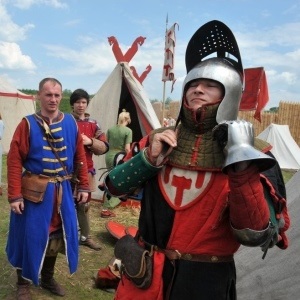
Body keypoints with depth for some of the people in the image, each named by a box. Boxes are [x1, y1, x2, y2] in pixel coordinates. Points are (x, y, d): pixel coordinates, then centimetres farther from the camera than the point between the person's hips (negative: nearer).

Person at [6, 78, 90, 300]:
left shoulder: (71, 123, 1)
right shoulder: (28, 124, -8)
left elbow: (80, 157, 6)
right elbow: (14, 161, -10)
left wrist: (83, 186, 4)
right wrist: (15, 196, -14)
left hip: (62, 191, 4)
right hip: (34, 191, -3)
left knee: (57, 234, 15)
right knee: (31, 236, 7)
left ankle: (48, 278, 37)